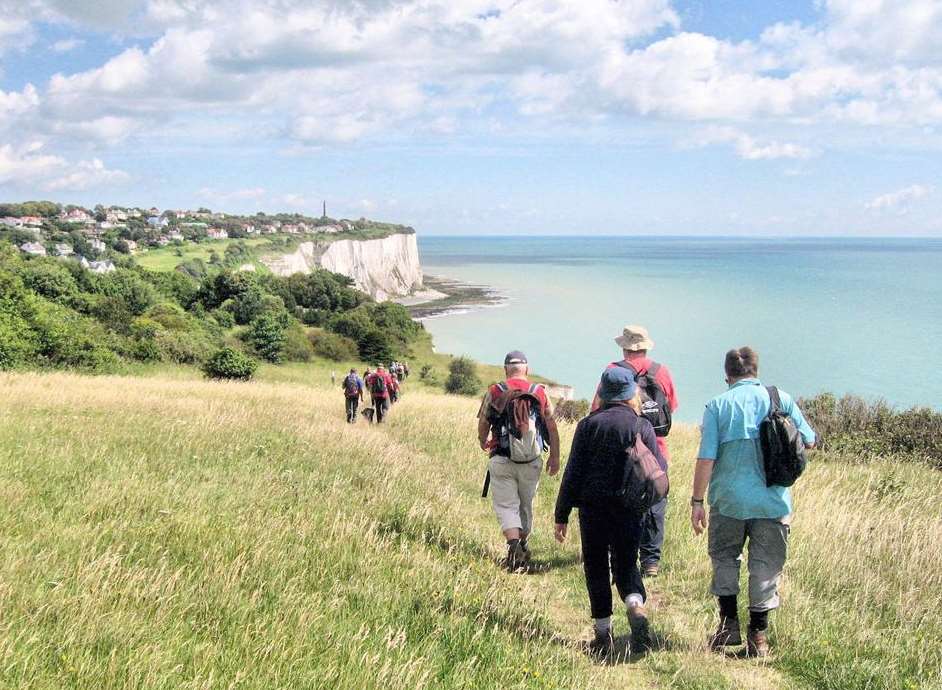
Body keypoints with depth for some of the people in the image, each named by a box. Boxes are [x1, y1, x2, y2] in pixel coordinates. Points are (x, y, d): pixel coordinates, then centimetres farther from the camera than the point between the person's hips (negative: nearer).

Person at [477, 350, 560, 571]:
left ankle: (514, 545, -19)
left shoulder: (494, 392, -2)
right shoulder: (540, 392, 3)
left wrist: (483, 442, 25)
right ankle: (523, 544, 30)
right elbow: (552, 427, 2)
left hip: (502, 459, -2)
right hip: (532, 460, 2)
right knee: (526, 505, 18)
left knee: (506, 505, 1)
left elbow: (483, 423, 3)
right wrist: (555, 457, 12)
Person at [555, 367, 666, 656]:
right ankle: (636, 606, -16)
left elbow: (573, 472, -3)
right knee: (626, 563, 14)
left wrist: (561, 515, 2)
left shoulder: (589, 424, -2)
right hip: (630, 510, 1)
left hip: (593, 507, -1)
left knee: (596, 567, 11)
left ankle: (604, 634, 10)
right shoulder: (642, 426, -1)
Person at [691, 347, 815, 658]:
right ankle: (758, 636, 14)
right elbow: (809, 441, 9)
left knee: (724, 558, 19)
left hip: (729, 500, -1)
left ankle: (729, 623, 15)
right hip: (773, 502, 1)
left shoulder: (717, 405, -4)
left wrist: (697, 501, -3)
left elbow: (706, 458, -9)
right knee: (766, 567, 10)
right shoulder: (781, 399, 0)